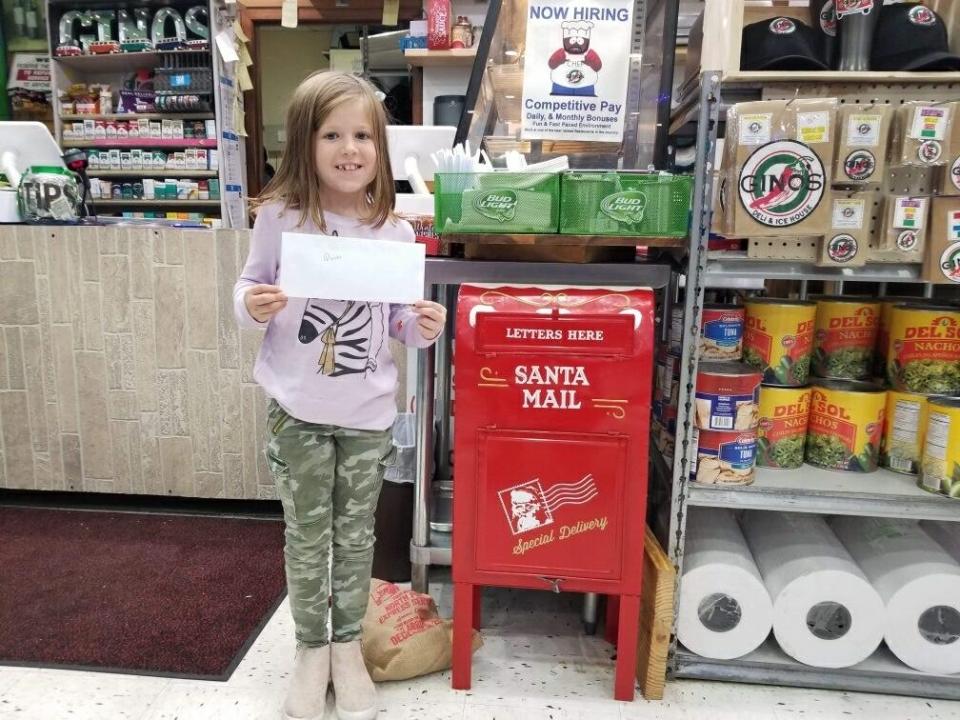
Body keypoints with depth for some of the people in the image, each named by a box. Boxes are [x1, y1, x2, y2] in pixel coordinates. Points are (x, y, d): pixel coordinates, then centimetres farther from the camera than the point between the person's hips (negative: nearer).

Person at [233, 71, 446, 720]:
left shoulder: (394, 232, -3)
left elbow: (400, 317, 6)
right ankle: (312, 649, 36)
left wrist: (423, 328, -15)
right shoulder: (280, 217, -7)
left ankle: (349, 647, 37)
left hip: (368, 413, 1)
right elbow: (250, 288, 3)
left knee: (355, 536, 15)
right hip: (298, 409, -1)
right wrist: (251, 306, -19)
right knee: (307, 538, 13)